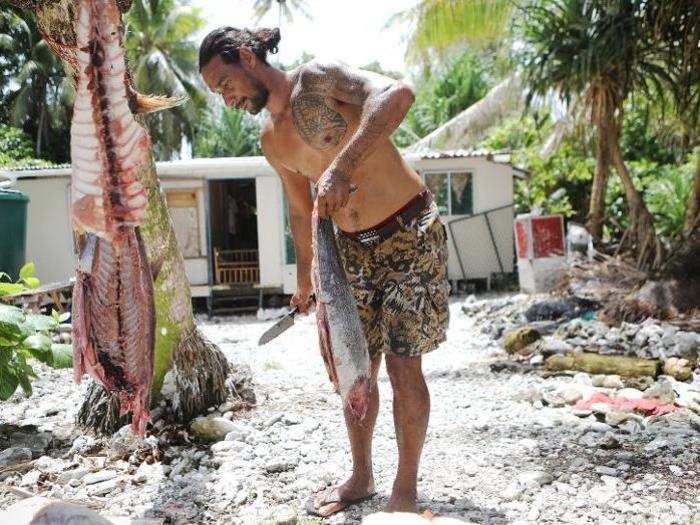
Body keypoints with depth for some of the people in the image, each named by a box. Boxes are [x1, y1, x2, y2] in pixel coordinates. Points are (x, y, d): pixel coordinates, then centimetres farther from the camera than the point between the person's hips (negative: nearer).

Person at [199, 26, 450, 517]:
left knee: (402, 362, -6)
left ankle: (406, 488, 11)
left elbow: (398, 93, -32)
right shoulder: (271, 139, 7)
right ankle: (361, 477, 26)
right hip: (354, 248, 7)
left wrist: (343, 164, -40)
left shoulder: (318, 78, -14)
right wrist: (304, 276, 23)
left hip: (412, 235, -6)